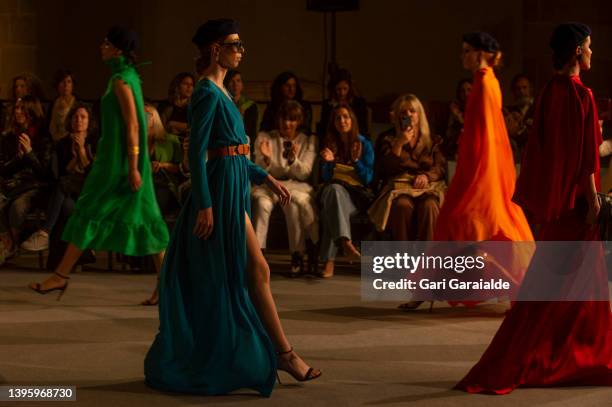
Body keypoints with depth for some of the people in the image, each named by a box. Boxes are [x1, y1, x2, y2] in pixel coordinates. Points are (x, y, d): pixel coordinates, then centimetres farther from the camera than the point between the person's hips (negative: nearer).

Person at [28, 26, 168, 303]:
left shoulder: (120, 81, -14)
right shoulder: (128, 76, 14)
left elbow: (133, 126, -19)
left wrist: (132, 168, -22)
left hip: (118, 159, -9)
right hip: (119, 158, 9)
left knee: (90, 212, -2)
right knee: (142, 217, 6)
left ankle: (61, 276, 6)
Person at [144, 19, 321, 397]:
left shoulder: (220, 91, 17)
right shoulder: (208, 93, -13)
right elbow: (196, 151, -18)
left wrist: (266, 177, 20)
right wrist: (205, 205, -22)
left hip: (232, 189, 10)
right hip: (220, 192, -10)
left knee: (217, 279, 11)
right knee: (257, 270, -4)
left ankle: (179, 363, 16)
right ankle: (283, 353, 3)